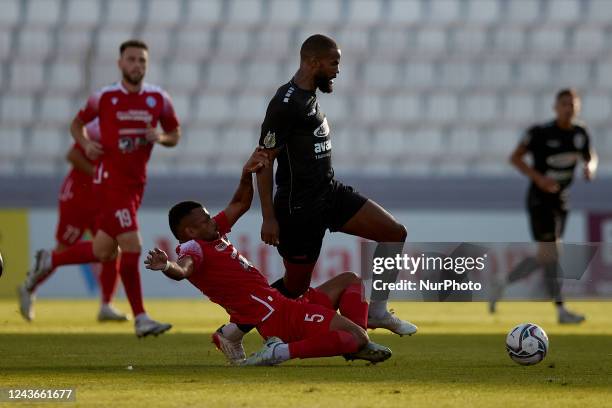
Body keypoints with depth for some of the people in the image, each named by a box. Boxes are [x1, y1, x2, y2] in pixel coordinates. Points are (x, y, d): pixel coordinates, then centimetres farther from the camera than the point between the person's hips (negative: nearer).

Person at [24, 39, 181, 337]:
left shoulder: (159, 99, 5)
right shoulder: (105, 97, -3)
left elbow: (174, 135, 15)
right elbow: (77, 124, 11)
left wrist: (160, 137, -8)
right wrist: (86, 144, -9)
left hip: (136, 183, 5)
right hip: (110, 180, -5)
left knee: (103, 252, 9)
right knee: (132, 247, -14)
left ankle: (48, 260, 34)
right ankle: (140, 319, -6)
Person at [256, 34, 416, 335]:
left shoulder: (310, 95, 10)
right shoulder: (286, 104, -19)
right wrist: (269, 218, -20)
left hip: (331, 192, 9)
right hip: (300, 208, -9)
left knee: (396, 233, 0)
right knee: (295, 287, 0)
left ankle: (377, 311, 9)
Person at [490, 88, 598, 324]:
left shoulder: (580, 134, 0)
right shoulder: (541, 133, -15)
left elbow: (590, 157, 16)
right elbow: (515, 158, -9)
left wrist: (590, 167, -9)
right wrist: (538, 178, -22)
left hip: (561, 201, 7)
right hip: (539, 200, -7)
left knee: (545, 257, 10)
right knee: (550, 254, -12)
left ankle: (503, 288, 26)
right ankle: (561, 310, -8)